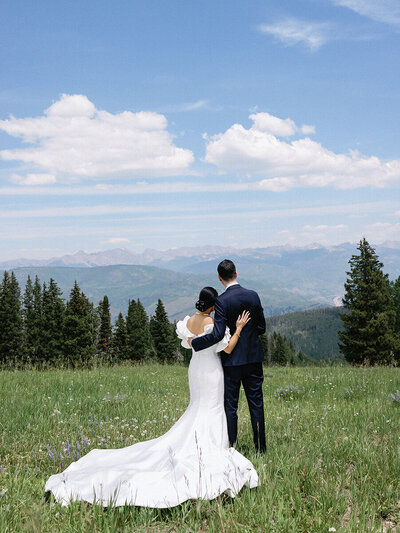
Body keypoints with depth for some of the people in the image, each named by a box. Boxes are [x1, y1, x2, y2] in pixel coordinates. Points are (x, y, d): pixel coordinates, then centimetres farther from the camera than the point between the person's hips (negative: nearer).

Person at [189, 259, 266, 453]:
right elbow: (261, 328, 7)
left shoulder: (222, 301, -15)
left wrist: (194, 342, -8)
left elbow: (217, 334, -21)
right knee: (256, 403, 11)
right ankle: (260, 447, 16)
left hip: (232, 359, -4)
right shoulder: (253, 296, 1)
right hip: (254, 357, 4)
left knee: (230, 405, 7)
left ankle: (230, 447, 13)